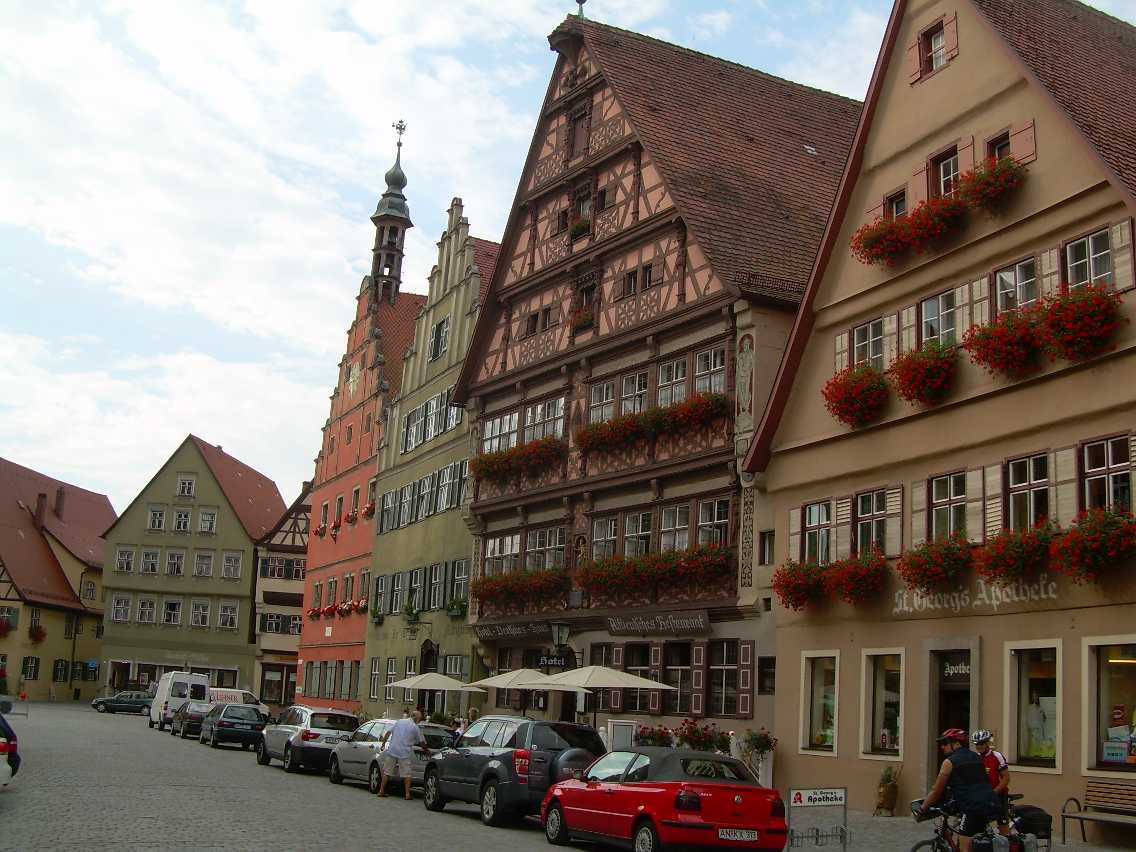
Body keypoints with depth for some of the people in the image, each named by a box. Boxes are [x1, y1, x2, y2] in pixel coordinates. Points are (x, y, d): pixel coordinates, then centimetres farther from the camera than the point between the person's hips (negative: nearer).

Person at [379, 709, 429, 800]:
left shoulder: (399, 721, 11)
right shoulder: (415, 727, 0)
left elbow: (389, 732, 13)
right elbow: (421, 742, 6)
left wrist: (384, 743, 21)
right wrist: (426, 750, 22)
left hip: (392, 750, 3)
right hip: (404, 753, -3)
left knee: (386, 772, 11)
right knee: (406, 774, 2)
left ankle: (381, 791, 13)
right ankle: (407, 794, -2)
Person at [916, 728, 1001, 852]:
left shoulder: (949, 762, 1)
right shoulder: (976, 758, 21)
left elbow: (936, 791, 4)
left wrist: (921, 810, 15)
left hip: (973, 807, -8)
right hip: (992, 804, 8)